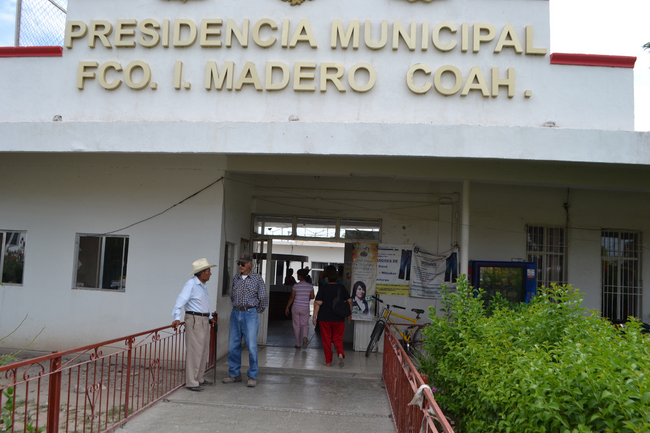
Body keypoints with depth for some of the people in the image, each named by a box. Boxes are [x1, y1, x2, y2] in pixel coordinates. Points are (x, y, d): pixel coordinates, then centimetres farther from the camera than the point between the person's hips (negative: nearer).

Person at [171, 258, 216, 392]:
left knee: (204, 351, 14)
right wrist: (177, 318, -33)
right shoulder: (191, 284, -12)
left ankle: (199, 378, 25)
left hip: (204, 321, 9)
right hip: (194, 320, -9)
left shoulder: (203, 285, 16)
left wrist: (210, 317, 33)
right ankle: (191, 382, -3)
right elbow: (180, 301, -22)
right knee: (194, 352, -8)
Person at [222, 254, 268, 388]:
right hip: (235, 314, 5)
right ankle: (235, 374, 19)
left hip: (250, 315, -4)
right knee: (233, 346, 6)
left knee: (252, 346, -5)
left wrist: (257, 311, 7)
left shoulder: (257, 278, -3)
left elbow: (264, 298, 1)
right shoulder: (236, 278, 9)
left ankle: (253, 377, 5)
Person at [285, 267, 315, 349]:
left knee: (296, 325, 9)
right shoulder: (310, 286, -2)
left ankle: (298, 344, 13)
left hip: (296, 307, -1)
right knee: (305, 324, 13)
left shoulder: (296, 285, -7)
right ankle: (305, 337, -16)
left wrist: (287, 307, 4)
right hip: (305, 308, 1)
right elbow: (312, 297, 3)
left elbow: (292, 297, -4)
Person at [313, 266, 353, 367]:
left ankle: (328, 361, 13)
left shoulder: (323, 288, -7)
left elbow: (318, 303, -13)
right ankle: (340, 354, -12)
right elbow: (349, 301, 3)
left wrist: (314, 316, -7)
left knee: (326, 340, 9)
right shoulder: (342, 287, 1)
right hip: (339, 318, 2)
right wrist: (350, 314, 15)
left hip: (324, 318, -2)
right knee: (338, 338, 14)